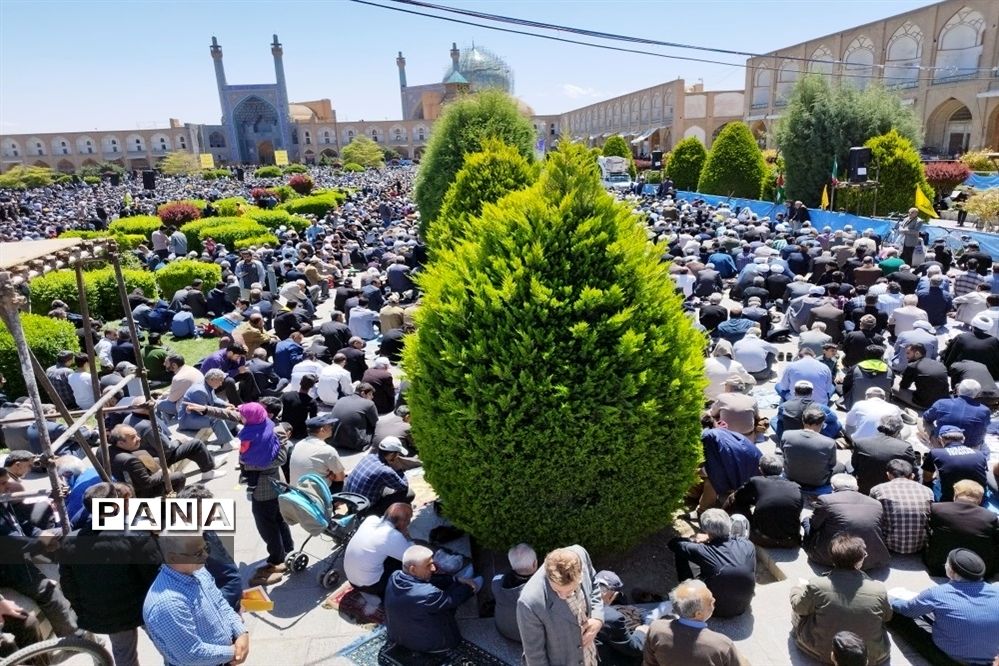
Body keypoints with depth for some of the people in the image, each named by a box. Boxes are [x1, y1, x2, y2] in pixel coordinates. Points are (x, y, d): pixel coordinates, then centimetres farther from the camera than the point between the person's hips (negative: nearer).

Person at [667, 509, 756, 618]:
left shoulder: (702, 551, -28)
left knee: (679, 552, 1)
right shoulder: (748, 546, -19)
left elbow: (673, 543, -12)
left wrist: (694, 540, -4)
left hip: (714, 610, -3)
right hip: (742, 608, 4)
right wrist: (710, 538, 0)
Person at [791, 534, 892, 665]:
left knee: (798, 614, 21)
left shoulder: (816, 586, -22)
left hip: (824, 654, -1)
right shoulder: (879, 590, -20)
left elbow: (798, 607, -1)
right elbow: (887, 617, 3)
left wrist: (796, 590, 21)